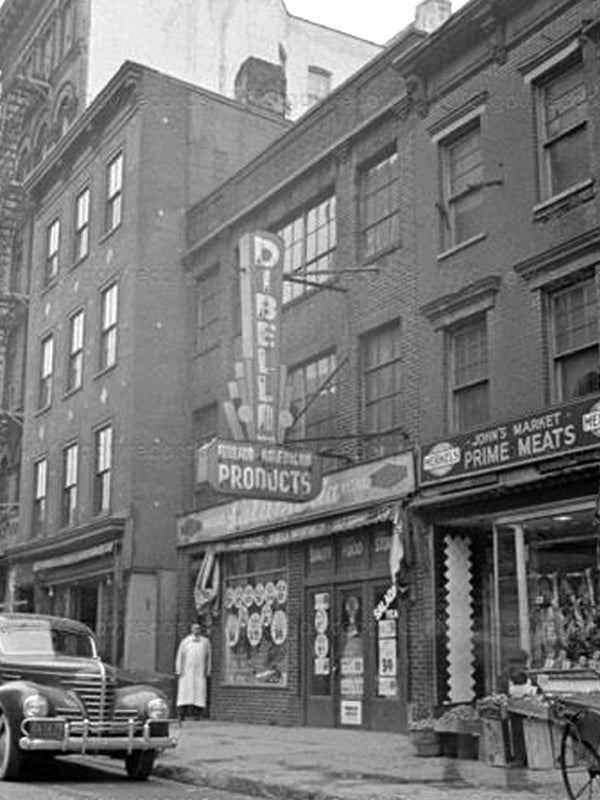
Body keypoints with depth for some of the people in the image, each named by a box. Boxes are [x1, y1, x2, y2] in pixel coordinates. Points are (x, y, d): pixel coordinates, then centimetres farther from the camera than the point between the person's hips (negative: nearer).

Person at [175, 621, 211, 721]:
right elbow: (179, 656, 2)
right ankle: (181, 714, -4)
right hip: (187, 671, -1)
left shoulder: (205, 641, 5)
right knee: (185, 691, -6)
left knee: (199, 690, -6)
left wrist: (208, 671, 5)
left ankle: (196, 713, -5)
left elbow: (208, 657, 10)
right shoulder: (185, 641, 0)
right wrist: (178, 670, -4)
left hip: (200, 671, 1)